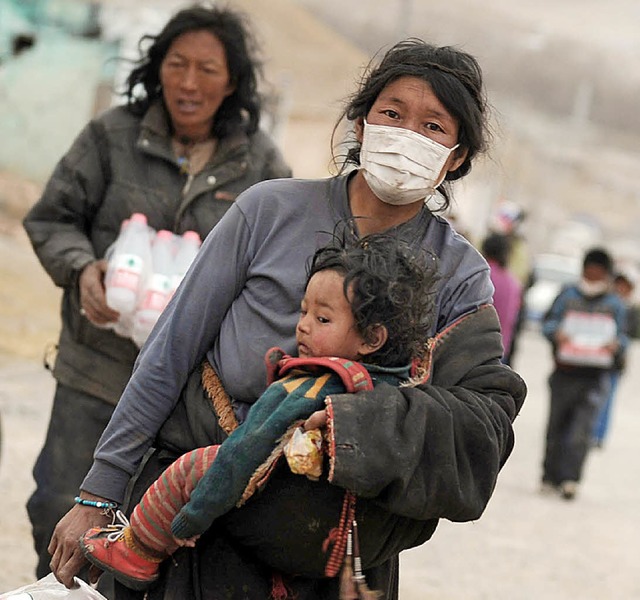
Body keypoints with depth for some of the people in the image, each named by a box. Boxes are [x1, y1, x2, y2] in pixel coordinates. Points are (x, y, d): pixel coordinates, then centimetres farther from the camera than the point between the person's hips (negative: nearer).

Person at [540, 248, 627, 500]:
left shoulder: (614, 304, 9)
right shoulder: (568, 296, 8)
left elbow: (622, 335, 7)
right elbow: (548, 322, 4)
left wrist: (616, 344, -16)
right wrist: (556, 333, -19)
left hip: (595, 377, -1)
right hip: (564, 373, 1)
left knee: (582, 429, -12)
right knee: (556, 426, 7)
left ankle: (570, 479, -15)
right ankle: (550, 477, 17)